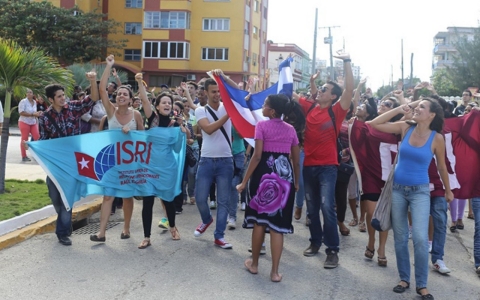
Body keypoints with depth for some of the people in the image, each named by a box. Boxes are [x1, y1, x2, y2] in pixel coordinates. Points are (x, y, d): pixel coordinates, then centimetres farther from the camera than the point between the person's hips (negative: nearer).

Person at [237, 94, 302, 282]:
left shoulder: (262, 126, -5)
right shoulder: (291, 130, 9)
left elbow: (257, 156, -12)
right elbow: (296, 160, 10)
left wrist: (245, 181, -8)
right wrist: (296, 182, 24)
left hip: (265, 173, -3)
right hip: (285, 175, 3)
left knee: (259, 220, 10)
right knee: (277, 223, 4)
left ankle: (254, 264, 23)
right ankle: (275, 271, 7)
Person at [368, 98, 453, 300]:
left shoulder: (437, 138, -8)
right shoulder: (405, 128, -2)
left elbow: (441, 166, 5)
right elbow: (374, 124, -5)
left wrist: (448, 191, 16)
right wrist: (399, 109, -9)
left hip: (420, 191, -3)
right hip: (398, 188, 3)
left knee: (420, 238, -12)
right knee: (400, 237, 8)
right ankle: (404, 278, 22)